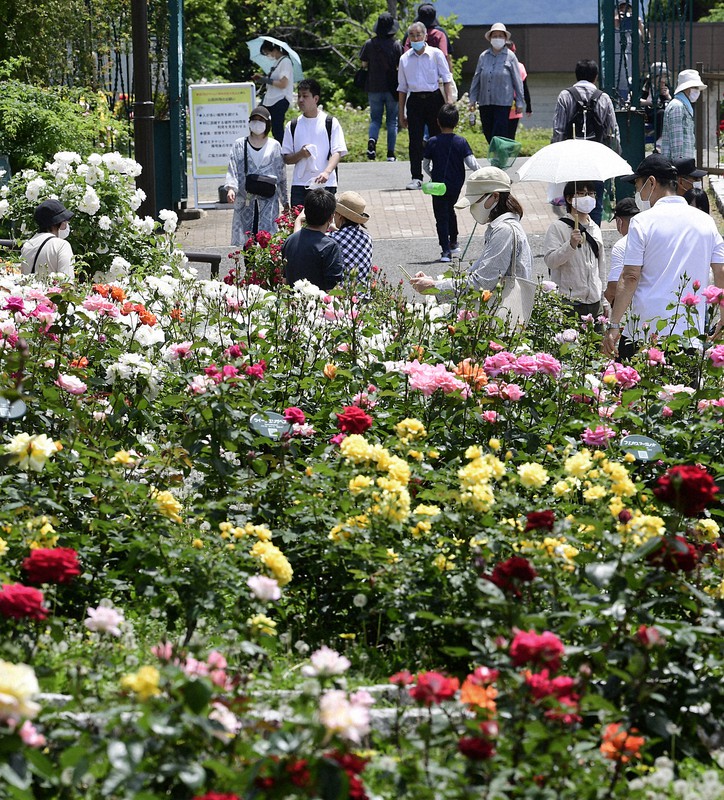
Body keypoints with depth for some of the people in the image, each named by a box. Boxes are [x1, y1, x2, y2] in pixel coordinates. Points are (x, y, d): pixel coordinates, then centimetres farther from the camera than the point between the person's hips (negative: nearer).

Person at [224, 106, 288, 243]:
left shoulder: (274, 146, 8)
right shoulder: (239, 145, 8)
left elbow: (281, 175, 12)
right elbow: (232, 170, 2)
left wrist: (285, 201, 12)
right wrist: (231, 188, -17)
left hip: (268, 201, 0)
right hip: (244, 200, 0)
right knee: (241, 238, -4)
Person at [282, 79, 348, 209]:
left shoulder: (331, 123, 2)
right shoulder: (292, 126, 11)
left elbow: (338, 153, -5)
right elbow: (286, 159, 11)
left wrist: (326, 172, -24)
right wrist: (301, 154, -12)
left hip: (325, 184, -2)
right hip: (299, 185, 2)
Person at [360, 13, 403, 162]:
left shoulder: (369, 44, -5)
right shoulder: (396, 45, -8)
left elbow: (364, 64, 1)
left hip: (374, 87, 1)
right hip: (392, 88, -1)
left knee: (375, 120, 10)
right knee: (392, 121, 9)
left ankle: (372, 140, -19)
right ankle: (390, 153, 7)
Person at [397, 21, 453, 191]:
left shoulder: (436, 54, 1)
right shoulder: (405, 59, 8)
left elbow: (446, 79, 1)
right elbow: (402, 87, 14)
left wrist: (449, 102, -9)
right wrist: (401, 113, 11)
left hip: (434, 98, -2)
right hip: (415, 100, 2)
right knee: (415, 141, -3)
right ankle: (416, 178, -1)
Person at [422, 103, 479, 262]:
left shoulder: (433, 142, -8)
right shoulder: (461, 142, -8)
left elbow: (425, 165, -2)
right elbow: (471, 163, -12)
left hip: (439, 184, -2)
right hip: (456, 185, 2)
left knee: (441, 216, 2)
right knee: (450, 210, 26)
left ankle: (446, 250, -6)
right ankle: (453, 243, 36)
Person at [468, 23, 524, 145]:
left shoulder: (510, 56, 0)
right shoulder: (483, 56, 9)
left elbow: (517, 80, 3)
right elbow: (476, 79, 14)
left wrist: (519, 102, 2)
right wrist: (472, 99, 10)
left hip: (503, 102, -4)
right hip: (485, 102, 4)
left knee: (499, 134, -9)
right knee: (488, 133, 6)